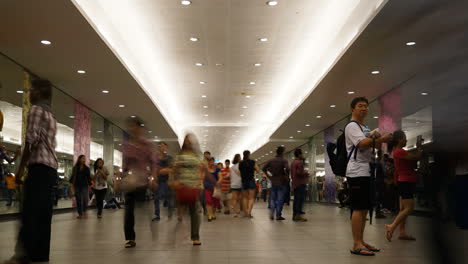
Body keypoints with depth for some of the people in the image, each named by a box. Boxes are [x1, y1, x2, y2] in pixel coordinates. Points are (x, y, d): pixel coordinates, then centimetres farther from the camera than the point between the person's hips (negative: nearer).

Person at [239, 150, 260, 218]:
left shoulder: (240, 163, 3)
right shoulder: (252, 162, -7)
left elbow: (239, 172, 8)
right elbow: (258, 170, -3)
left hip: (243, 181, 3)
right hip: (251, 180, -3)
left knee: (245, 197, 13)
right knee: (251, 197, -2)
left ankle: (245, 213, 13)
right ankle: (249, 211, -17)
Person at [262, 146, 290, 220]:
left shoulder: (271, 160, 5)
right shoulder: (284, 160, -9)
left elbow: (264, 168, 1)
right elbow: (287, 169, -27)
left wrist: (269, 176, 6)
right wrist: (287, 177, -13)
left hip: (273, 182, 4)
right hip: (282, 182, -4)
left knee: (273, 198, 15)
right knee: (280, 199, 2)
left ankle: (271, 212, 0)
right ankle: (278, 215, 4)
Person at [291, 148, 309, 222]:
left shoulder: (293, 162, 18)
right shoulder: (300, 162, -11)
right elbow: (299, 172, -21)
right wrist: (306, 173, -5)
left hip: (294, 184, 9)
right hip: (300, 183, -9)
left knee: (296, 199, 11)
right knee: (301, 199, -9)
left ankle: (294, 215, 13)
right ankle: (298, 215, -14)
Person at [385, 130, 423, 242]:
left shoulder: (398, 152, 16)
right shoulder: (399, 152, -17)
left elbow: (412, 160, 16)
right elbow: (417, 157, -16)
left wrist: (418, 149, 12)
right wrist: (420, 148, 1)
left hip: (405, 182, 11)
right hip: (406, 182, -11)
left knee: (403, 209, 9)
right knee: (409, 208, -11)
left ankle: (402, 232, 12)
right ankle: (392, 227, -14)